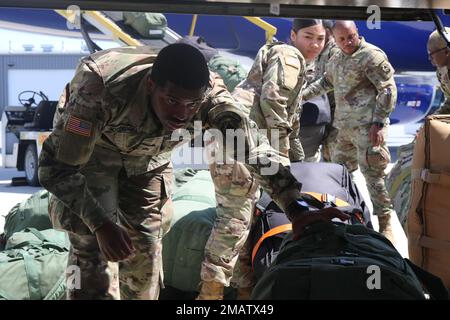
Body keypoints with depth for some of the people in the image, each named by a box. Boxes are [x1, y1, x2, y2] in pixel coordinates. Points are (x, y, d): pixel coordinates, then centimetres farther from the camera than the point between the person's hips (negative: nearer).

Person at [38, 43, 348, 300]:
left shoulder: (209, 95, -33)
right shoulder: (102, 90, -43)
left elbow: (254, 145, -27)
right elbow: (55, 165, -37)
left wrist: (296, 208, -38)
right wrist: (100, 223, -47)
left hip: (148, 154, 4)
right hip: (88, 147, -3)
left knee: (145, 246, 7)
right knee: (94, 246, -15)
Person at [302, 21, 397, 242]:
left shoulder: (372, 56, -9)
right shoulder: (336, 61, 16)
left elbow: (388, 90, -12)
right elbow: (325, 82, 35)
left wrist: (378, 122, -17)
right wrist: (301, 95, 28)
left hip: (367, 127, -8)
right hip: (344, 127, 8)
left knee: (373, 174, -9)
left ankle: (385, 225, -3)